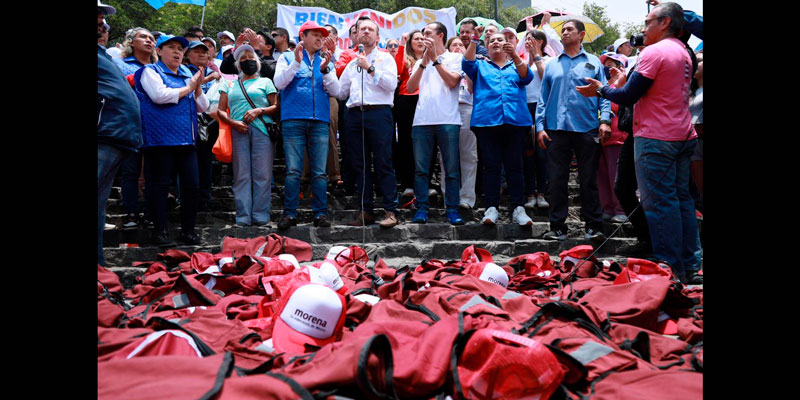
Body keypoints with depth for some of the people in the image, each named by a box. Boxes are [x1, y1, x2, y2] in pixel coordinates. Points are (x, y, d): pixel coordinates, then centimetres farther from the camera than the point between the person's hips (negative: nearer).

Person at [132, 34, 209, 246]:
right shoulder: (150, 71, 4)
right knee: (160, 185, -1)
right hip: (161, 139, -5)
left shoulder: (187, 75, 19)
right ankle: (160, 231, 6)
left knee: (191, 184, 2)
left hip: (186, 140, 6)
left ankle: (188, 229, 12)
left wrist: (198, 87, 1)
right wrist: (188, 88, -3)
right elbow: (160, 95, -15)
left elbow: (202, 107, 18)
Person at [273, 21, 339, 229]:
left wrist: (325, 69, -7)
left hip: (320, 121, 2)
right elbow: (279, 83, -3)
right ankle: (289, 213, 1)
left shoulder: (325, 61, 19)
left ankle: (320, 213, 5)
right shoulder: (288, 58, 12)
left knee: (320, 172, 0)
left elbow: (335, 90, 8)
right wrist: (296, 63, -12)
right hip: (293, 120, -2)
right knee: (293, 171, -5)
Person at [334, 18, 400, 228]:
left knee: (383, 163, -8)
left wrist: (370, 68, -7)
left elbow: (391, 84, -7)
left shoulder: (385, 58, 9)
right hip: (355, 115, 5)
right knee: (360, 165, 4)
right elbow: (341, 92, 22)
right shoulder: (352, 64, 23)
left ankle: (391, 211, -6)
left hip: (379, 113, -5)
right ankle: (365, 211, 10)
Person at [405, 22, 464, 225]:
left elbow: (452, 81, -8)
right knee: (420, 169, 1)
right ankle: (421, 209, 7)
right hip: (421, 121, 4)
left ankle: (452, 209, 5)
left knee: (452, 169, -1)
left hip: (447, 121, -3)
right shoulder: (420, 62, 22)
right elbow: (410, 87, 8)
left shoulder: (455, 58, 10)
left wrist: (435, 58, -3)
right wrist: (424, 61, 2)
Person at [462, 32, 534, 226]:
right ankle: (491, 208, 0)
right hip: (487, 122, 0)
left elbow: (526, 77, -1)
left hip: (515, 121, 0)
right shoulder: (480, 66, 21)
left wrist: (515, 56, -16)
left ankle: (518, 208, 1)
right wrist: (474, 40, -11)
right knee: (491, 166, -2)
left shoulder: (516, 66, 20)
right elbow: (467, 64, 0)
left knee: (514, 166, -1)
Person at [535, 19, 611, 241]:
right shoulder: (552, 65, 15)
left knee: (588, 180, 2)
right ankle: (557, 226, 10)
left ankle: (592, 226, 10)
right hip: (557, 130, 2)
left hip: (587, 129, -1)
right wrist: (540, 126, 2)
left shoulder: (593, 62, 10)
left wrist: (605, 119, -9)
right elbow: (543, 98, 12)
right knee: (557, 180, 2)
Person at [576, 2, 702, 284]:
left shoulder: (654, 52, -13)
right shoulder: (683, 53, 15)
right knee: (681, 199, 12)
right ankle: (691, 267, 17)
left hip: (655, 139, -9)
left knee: (659, 203, -4)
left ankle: (671, 269, 0)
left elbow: (628, 96, -14)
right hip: (683, 136, 9)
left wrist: (601, 90, 3)